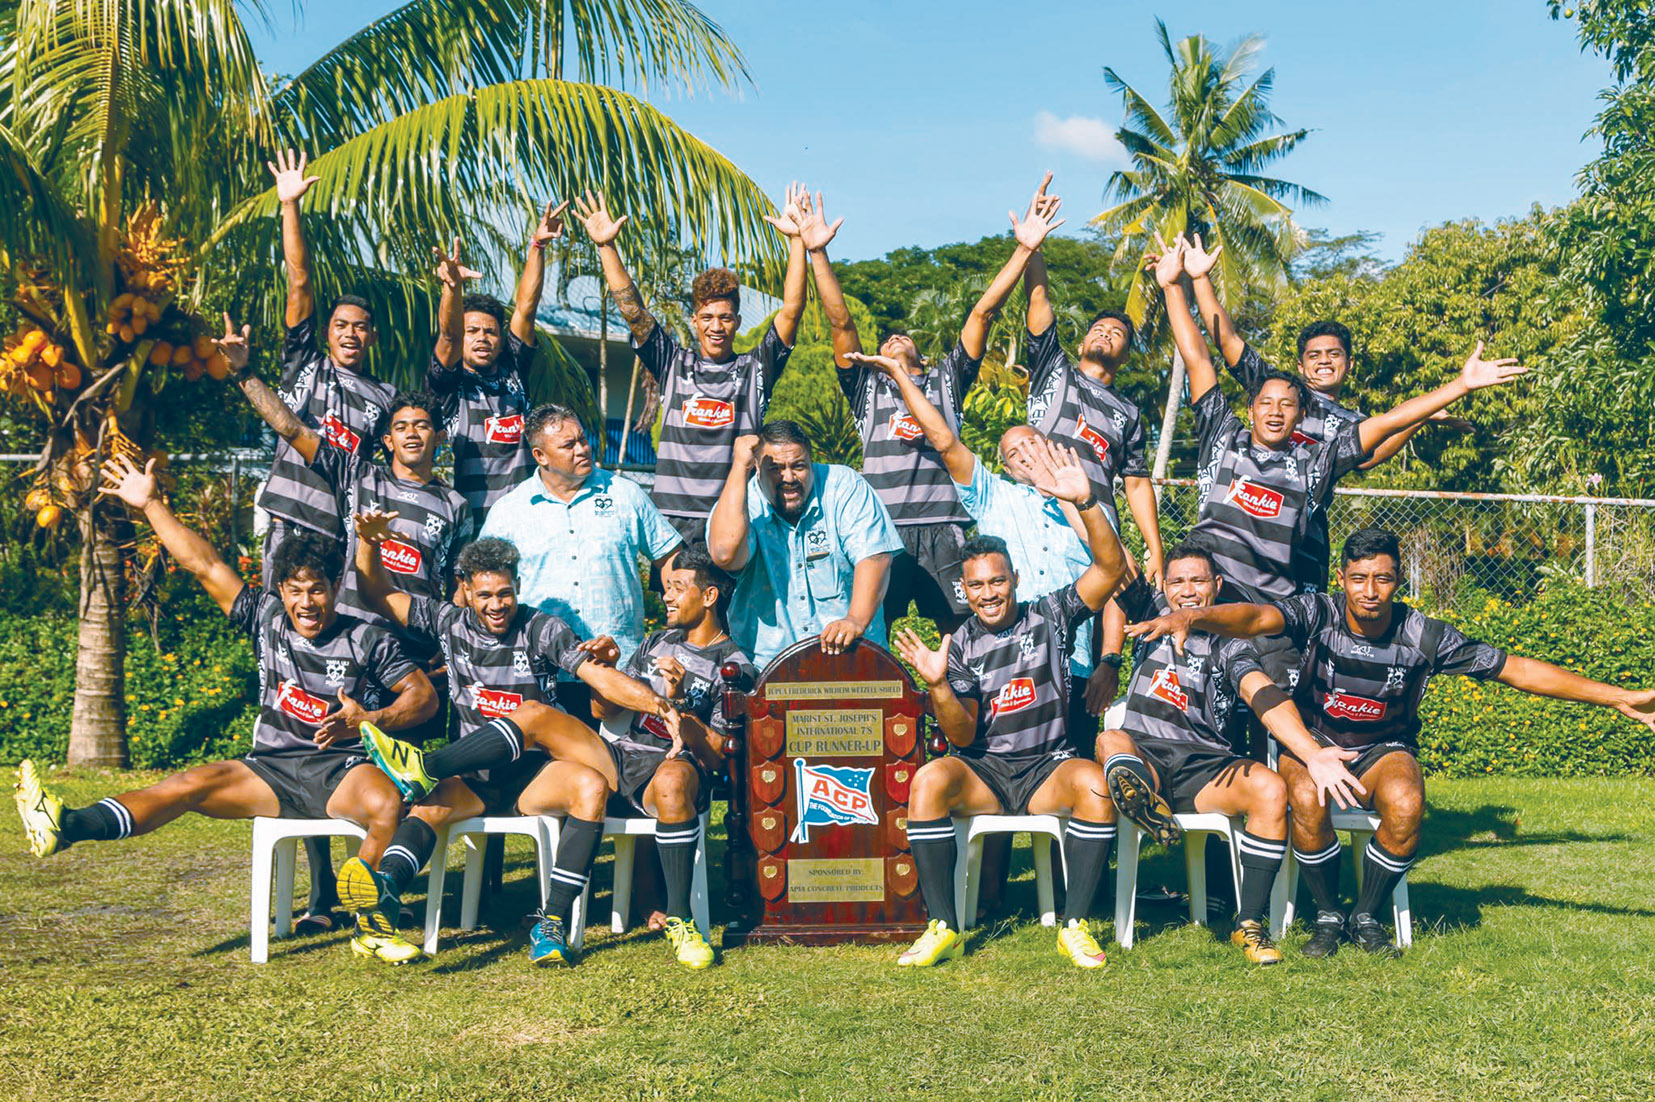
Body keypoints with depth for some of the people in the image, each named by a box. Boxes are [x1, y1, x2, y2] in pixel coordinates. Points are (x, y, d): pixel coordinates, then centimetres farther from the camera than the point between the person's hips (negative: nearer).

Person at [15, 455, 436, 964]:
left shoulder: (366, 639, 0)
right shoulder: (267, 618, 8)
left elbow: (424, 694, 1)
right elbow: (205, 564, 8)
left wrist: (371, 721, -15)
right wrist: (151, 505, 7)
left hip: (343, 769, -3)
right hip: (272, 769, 3)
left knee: (389, 805, -34)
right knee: (198, 782, -20)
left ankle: (372, 925, -20)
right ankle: (66, 827, -37)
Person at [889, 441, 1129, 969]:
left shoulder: (1050, 617, 4)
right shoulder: (960, 646, 6)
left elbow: (1111, 566, -10)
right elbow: (962, 735, -1)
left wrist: (1085, 501, -24)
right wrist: (938, 686, -21)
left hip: (1047, 767, -1)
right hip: (981, 771, 1)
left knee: (1095, 781, -33)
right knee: (929, 778, -31)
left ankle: (1074, 925, -24)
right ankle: (944, 928, -25)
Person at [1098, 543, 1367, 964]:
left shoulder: (1230, 645, 10)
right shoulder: (1153, 614, 17)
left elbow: (1265, 696, -8)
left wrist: (1313, 754, -22)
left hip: (1205, 767, 0)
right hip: (1143, 757, 0)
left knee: (1271, 789, -27)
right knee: (1110, 740, -32)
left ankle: (1249, 922, -21)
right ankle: (1141, 796, -68)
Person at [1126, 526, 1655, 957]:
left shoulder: (1423, 635, -11)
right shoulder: (1318, 613, -16)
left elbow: (1515, 668, -6)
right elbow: (1258, 617, -36)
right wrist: (1192, 615, -58)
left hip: (1384, 749, 1)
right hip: (1313, 740, -1)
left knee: (1405, 806, -32)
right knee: (1307, 799, -34)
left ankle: (1366, 916, -5)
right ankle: (1327, 916, -8)